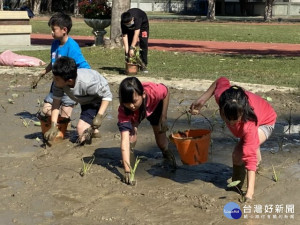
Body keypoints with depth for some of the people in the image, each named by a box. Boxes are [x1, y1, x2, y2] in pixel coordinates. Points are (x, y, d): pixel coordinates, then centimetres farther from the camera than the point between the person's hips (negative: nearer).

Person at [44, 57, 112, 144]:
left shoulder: (87, 82, -43)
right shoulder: (58, 82, -28)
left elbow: (107, 95, -32)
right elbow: (56, 102, -21)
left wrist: (99, 116, -38)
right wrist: (53, 126, -29)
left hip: (98, 98, -7)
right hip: (85, 100, 7)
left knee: (81, 127, -20)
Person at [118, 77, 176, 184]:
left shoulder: (153, 91, -46)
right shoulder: (123, 110, -44)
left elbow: (166, 92, -19)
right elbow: (124, 140, -49)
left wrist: (163, 117, -20)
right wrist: (127, 170, -57)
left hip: (154, 106, 1)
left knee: (161, 138, 1)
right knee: (131, 130, -27)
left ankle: (167, 153, 36)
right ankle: (130, 158, -2)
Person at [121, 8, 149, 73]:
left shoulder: (137, 18, -45)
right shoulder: (123, 22, -34)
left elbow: (136, 33, -48)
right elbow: (124, 36, -31)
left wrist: (132, 48, -51)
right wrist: (127, 51, -38)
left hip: (143, 23, -2)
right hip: (131, 28, 3)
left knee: (144, 44, -11)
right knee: (129, 44, -10)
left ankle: (143, 65, -6)